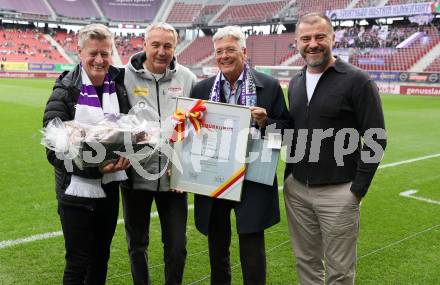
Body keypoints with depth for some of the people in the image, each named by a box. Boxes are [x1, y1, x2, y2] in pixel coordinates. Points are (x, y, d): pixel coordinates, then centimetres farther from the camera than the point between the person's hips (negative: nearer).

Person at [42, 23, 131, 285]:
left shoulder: (119, 85, 2)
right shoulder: (65, 92, -11)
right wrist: (96, 167, -26)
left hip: (109, 187, 4)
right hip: (77, 190, -4)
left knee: (101, 258, 18)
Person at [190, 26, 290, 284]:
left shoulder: (269, 86, -1)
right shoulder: (202, 89, 7)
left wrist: (265, 122, -18)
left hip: (252, 181, -3)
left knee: (252, 251, 3)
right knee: (217, 248, 17)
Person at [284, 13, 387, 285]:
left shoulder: (357, 80, -10)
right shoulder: (295, 82, 10)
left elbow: (376, 139, -10)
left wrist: (358, 189, -13)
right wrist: (289, 177, 12)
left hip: (338, 192, -5)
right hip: (296, 190, 6)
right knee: (306, 262, 16)